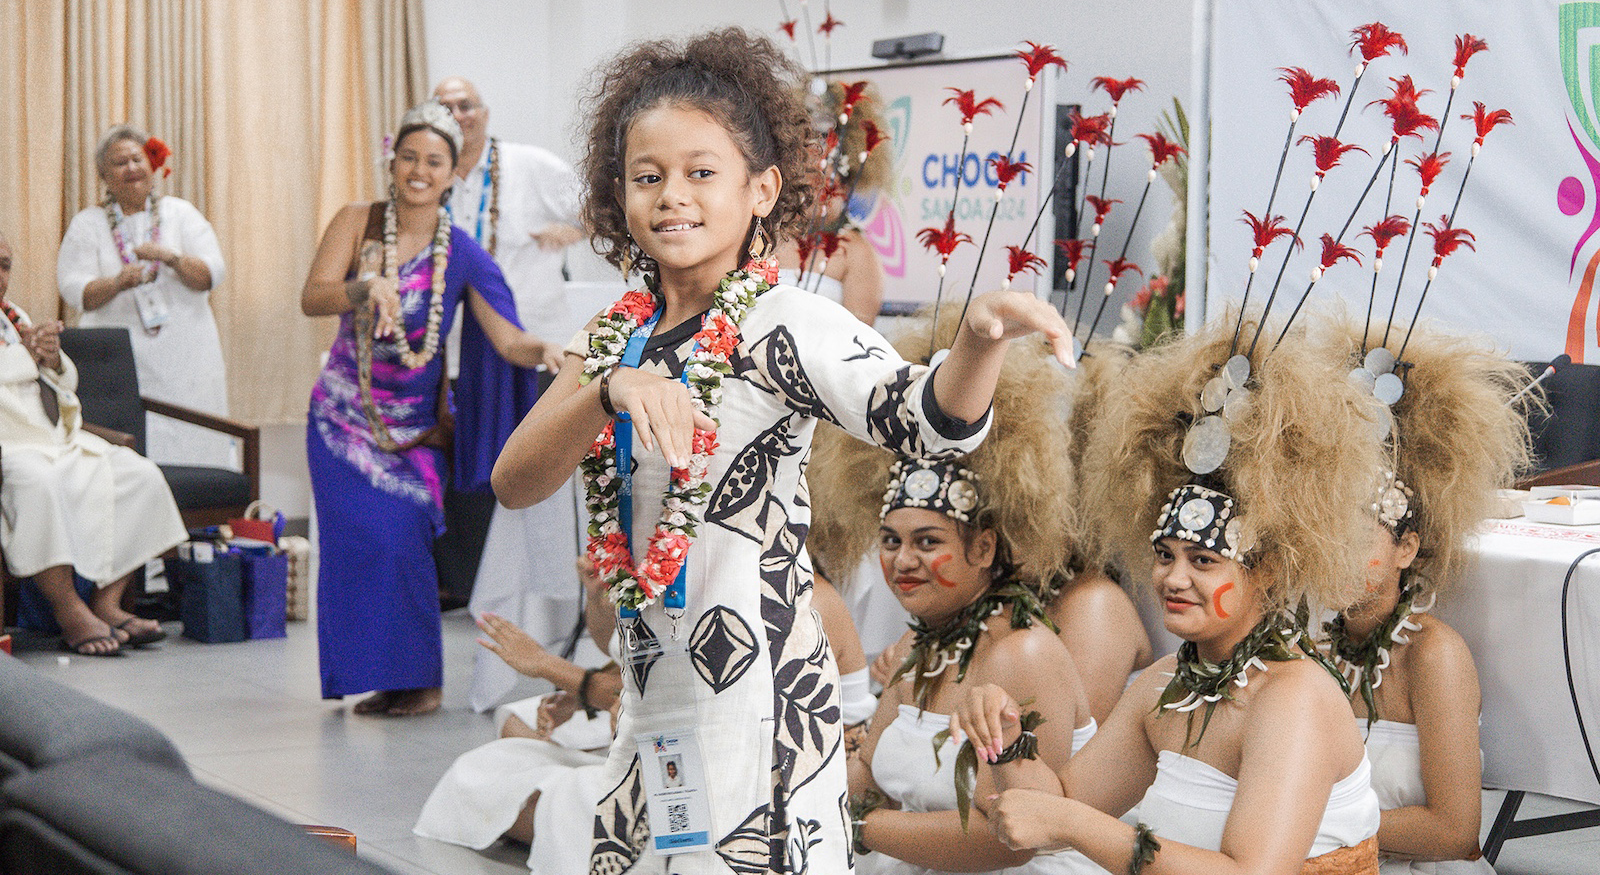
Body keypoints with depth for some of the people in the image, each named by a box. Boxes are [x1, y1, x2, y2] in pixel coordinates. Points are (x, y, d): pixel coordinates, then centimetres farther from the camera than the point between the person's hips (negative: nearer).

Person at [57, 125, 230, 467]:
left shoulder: (180, 213, 12)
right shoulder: (87, 224, 10)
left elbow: (211, 275, 1)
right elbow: (74, 290, -2)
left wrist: (171, 257, -17)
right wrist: (118, 283, -21)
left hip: (185, 361, 1)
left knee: (191, 447, -6)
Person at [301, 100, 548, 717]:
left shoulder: (461, 255, -4)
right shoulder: (357, 223, -3)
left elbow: (508, 339, -11)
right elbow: (312, 297, -16)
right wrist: (366, 288, -36)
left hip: (414, 427, -1)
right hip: (344, 414, 1)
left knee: (400, 540, -12)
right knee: (358, 541, -6)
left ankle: (418, 680, 2)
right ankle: (378, 677, 8)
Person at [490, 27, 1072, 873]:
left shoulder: (785, 325, -11)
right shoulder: (615, 338, 6)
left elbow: (922, 419, -27)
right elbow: (514, 483, -5)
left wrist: (980, 337, -49)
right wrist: (615, 388, -22)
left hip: (756, 696, -6)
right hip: (651, 692, 6)